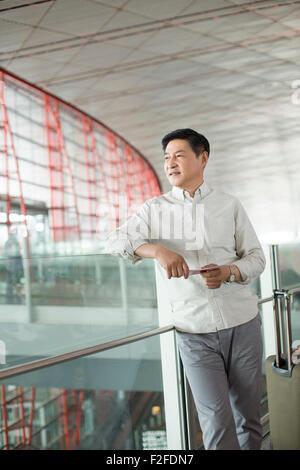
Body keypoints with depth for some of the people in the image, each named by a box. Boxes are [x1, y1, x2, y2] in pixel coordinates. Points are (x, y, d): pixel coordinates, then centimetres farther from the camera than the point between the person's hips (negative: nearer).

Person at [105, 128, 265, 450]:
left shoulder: (229, 205, 6)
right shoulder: (155, 209, 6)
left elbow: (256, 257, 8)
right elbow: (114, 241, -6)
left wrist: (228, 272, -14)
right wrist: (157, 249, -23)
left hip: (242, 325, 1)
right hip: (195, 333, -1)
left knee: (248, 417, 12)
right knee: (217, 424, -5)